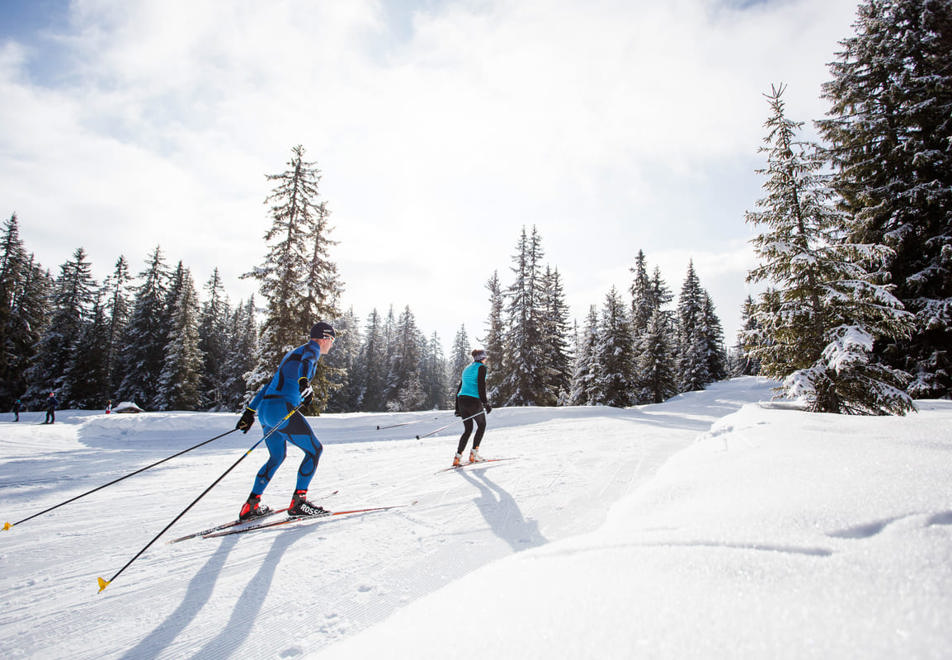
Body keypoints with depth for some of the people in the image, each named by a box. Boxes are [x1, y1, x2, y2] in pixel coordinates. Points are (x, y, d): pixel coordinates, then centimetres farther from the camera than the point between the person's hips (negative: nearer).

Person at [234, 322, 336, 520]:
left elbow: (270, 384, 28)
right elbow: (307, 362, -26)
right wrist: (304, 382, -46)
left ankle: (251, 506, 24)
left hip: (266, 410, 9)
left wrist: (251, 411, 30)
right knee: (314, 449, 0)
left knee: (277, 457, 24)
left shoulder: (293, 353, 27)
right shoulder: (312, 348, 0)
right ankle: (298, 502, -1)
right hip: (282, 409, -9)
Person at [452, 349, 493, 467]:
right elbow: (481, 386, -14)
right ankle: (474, 453, 8)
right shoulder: (481, 367, -1)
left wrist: (457, 408, 24)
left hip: (462, 400, 7)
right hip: (474, 401, -7)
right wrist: (485, 403, -13)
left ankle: (458, 457, 2)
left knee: (467, 429, 14)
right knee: (482, 425, 15)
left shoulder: (467, 369, 22)